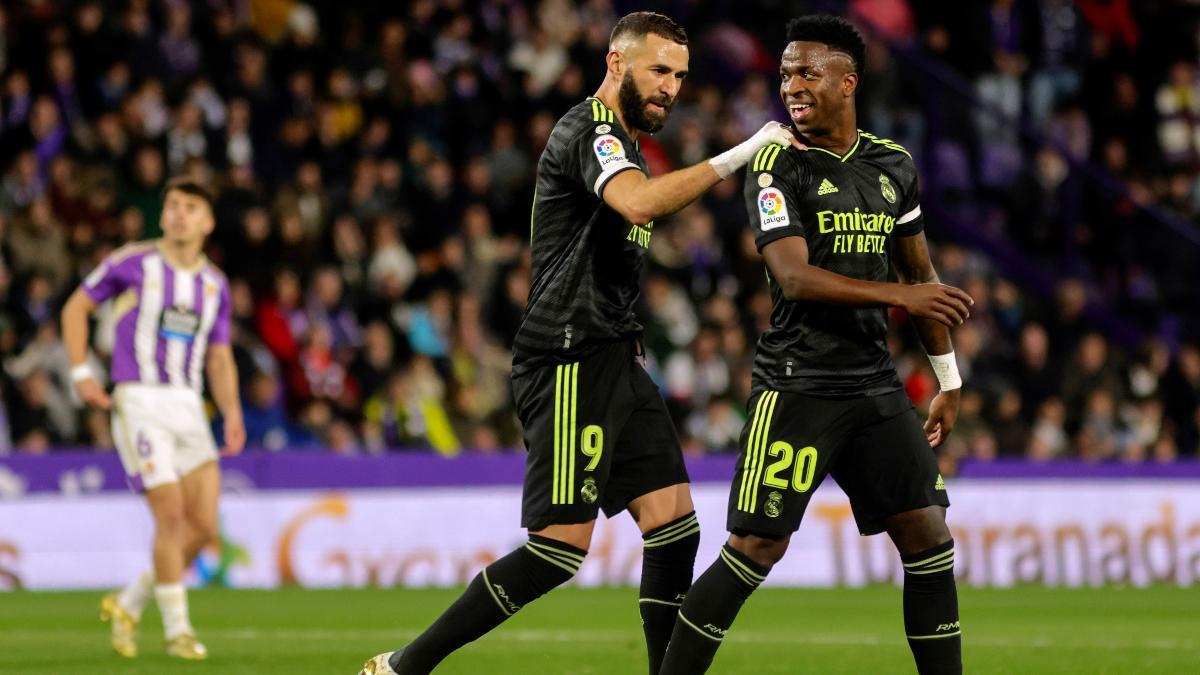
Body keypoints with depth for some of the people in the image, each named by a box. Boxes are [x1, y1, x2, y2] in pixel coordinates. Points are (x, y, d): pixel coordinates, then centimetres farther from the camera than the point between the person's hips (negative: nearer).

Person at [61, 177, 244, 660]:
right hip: (140, 401, -5)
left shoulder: (214, 284, 11)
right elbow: (76, 307, 6)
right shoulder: (133, 263, -3)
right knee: (171, 514, -13)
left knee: (205, 526, -1)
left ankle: (128, 605, 17)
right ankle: (177, 629, -2)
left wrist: (231, 413, 2)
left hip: (189, 407, 5)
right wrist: (81, 373, -4)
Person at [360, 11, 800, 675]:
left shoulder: (621, 141, 21)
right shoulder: (588, 131, -11)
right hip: (570, 363, -10)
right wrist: (740, 154, -31)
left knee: (675, 521, 1)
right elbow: (640, 202, -33)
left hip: (612, 362, 10)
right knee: (562, 546, -12)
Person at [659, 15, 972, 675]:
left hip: (875, 386, 5)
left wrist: (947, 380, 20)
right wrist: (900, 295, -27)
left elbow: (918, 272, 20)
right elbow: (795, 276, -19)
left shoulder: (892, 165, 10)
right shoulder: (777, 167, -7)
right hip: (795, 389, -5)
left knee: (928, 538, 1)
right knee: (756, 547, -9)